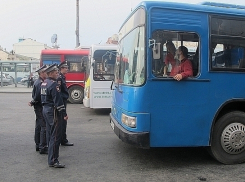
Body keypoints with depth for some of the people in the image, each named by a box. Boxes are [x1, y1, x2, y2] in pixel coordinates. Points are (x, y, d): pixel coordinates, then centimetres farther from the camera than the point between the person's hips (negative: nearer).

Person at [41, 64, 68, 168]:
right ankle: (53, 161, -7)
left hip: (45, 109, 10)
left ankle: (51, 155, 33)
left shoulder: (44, 83, 13)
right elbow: (58, 100, -21)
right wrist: (64, 114, -18)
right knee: (56, 136, -8)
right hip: (52, 111, -10)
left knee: (50, 134, 20)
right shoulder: (53, 84, -18)